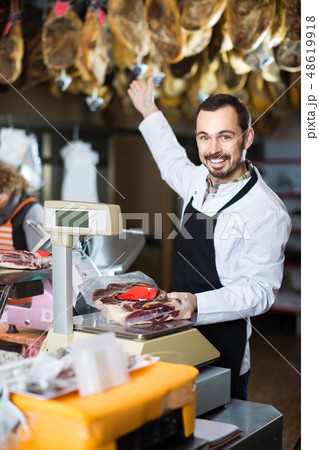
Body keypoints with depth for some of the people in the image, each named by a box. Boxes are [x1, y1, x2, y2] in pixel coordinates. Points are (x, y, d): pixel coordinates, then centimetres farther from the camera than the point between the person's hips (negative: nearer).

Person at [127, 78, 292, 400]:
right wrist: (149, 111, 32)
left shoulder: (266, 211, -20)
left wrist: (197, 304, -32)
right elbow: (173, 164, 26)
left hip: (222, 352, -6)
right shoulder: (200, 180, 2)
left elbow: (260, 291, -20)